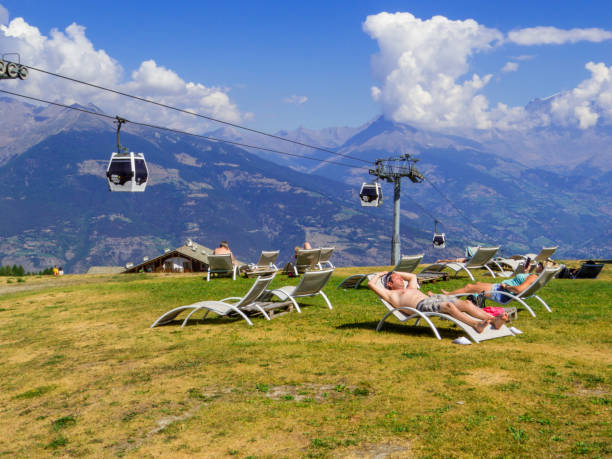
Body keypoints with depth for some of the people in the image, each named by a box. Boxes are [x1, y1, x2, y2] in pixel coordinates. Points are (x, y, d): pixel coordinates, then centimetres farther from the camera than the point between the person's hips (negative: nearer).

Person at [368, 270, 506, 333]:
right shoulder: (391, 295, 16)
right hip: (422, 305, -9)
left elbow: (413, 276, 59)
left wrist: (397, 273, 52)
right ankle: (476, 325, -54)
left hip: (434, 298, 9)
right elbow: (371, 283, 8)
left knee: (465, 303, -15)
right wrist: (380, 274, 27)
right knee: (449, 306, -36)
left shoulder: (410, 289, 39)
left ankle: (493, 319, -30)